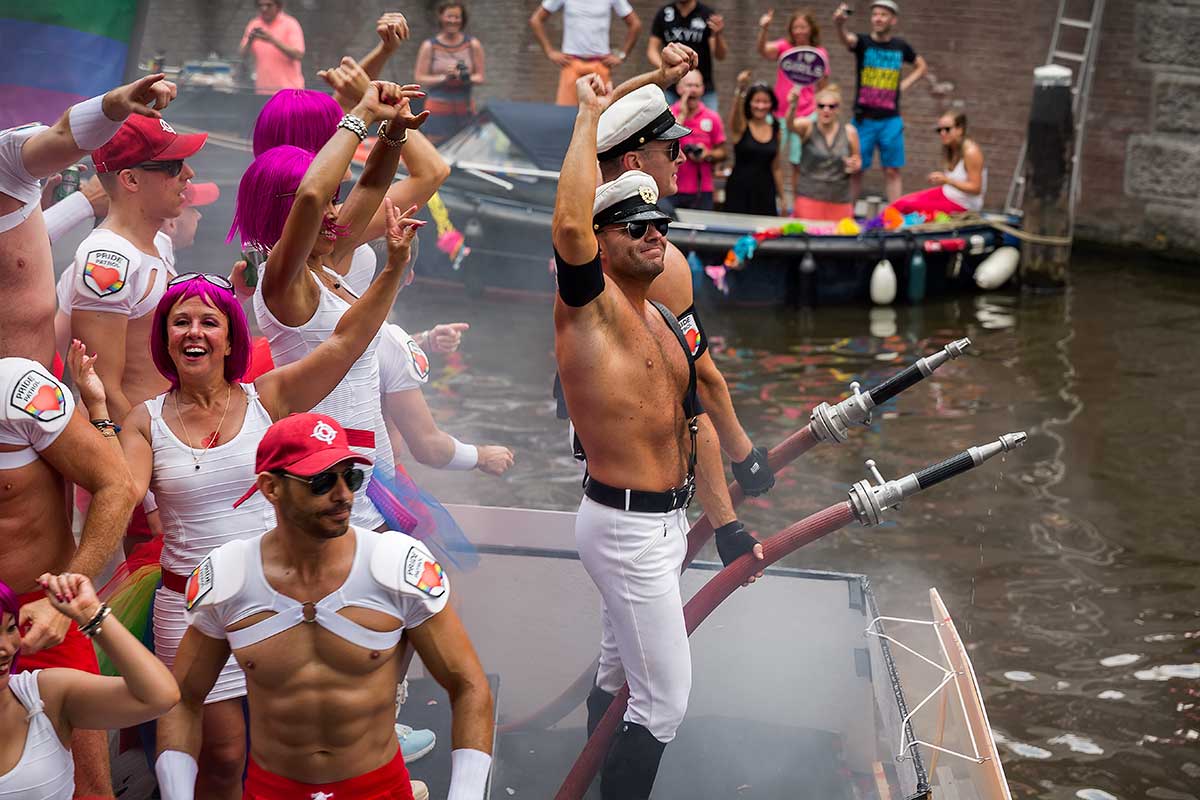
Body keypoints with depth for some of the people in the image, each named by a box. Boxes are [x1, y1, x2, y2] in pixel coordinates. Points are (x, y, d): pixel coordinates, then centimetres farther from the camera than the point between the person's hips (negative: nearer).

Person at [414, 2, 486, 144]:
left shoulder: (473, 45, 6)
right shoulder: (429, 46, 1)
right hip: (438, 109, -2)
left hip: (465, 110, 2)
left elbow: (480, 77, 7)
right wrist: (443, 77, -16)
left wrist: (468, 78, -16)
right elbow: (419, 78, -2)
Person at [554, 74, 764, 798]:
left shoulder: (667, 323, 13)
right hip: (627, 527, -9)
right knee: (664, 696, -8)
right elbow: (570, 224, -35)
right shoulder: (591, 304, -13)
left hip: (669, 518, 9)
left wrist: (726, 526, 19)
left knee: (620, 673, 21)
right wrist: (591, 116, -25)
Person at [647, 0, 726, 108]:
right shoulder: (663, 14, 4)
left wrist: (718, 35, -29)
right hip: (670, 89, 2)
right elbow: (652, 49, 6)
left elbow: (720, 56, -8)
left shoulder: (707, 15, -4)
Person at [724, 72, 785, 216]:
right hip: (739, 191, -3)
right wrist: (740, 90, -45)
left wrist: (781, 198, 13)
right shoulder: (741, 127, -1)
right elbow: (735, 112, -25)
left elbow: (775, 168, 15)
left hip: (765, 193, 3)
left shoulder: (775, 130, 9)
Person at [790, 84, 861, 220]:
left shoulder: (849, 132, 3)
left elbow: (857, 161, 16)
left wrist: (854, 166, -8)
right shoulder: (808, 126, -3)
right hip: (809, 198, -2)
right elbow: (791, 124, -26)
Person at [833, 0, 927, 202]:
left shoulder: (901, 47, 5)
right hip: (864, 118, -2)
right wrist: (839, 24, -52)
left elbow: (921, 66, 24)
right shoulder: (863, 42, -4)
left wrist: (904, 85, 6)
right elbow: (847, 39, -29)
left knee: (892, 171, 3)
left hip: (891, 119, 2)